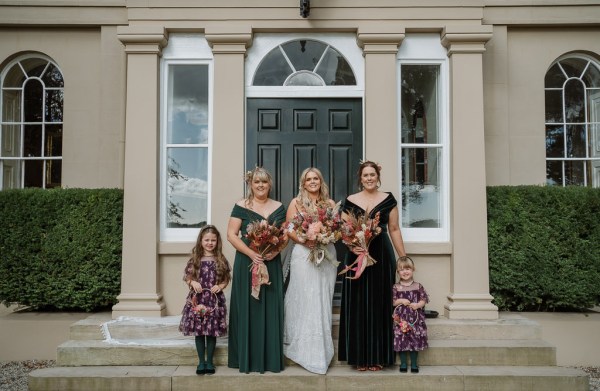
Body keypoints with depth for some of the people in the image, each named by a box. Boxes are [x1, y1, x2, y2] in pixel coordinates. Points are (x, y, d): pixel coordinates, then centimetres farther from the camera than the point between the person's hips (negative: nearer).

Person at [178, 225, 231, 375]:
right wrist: (193, 283, -13)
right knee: (198, 331, 4)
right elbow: (187, 277, 6)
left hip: (215, 299, 0)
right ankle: (201, 361, 17)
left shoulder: (221, 260, 1)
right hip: (197, 298, 0)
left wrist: (220, 286, -12)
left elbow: (226, 279, 6)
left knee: (212, 331, 3)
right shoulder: (195, 259, 2)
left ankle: (209, 361, 18)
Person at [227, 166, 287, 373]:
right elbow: (231, 235, -5)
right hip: (247, 263, -3)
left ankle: (270, 358, 14)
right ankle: (247, 358, 9)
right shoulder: (241, 206, -1)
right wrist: (251, 253, -18)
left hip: (272, 264, 3)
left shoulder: (278, 208, 9)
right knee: (248, 308, 0)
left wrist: (275, 251, -10)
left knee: (270, 309, 5)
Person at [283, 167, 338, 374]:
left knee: (323, 300, 6)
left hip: (327, 254, 3)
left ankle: (321, 349, 15)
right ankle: (304, 346, 8)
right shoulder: (296, 202, 5)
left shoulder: (330, 203, 12)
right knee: (305, 299, -2)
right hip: (303, 254, -3)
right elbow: (288, 229, 0)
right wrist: (303, 240, -16)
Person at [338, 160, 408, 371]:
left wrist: (404, 258, 4)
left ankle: (378, 356, 15)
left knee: (379, 304, 4)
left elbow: (394, 229, 7)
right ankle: (360, 357, 13)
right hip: (356, 257, 0)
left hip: (382, 256, 0)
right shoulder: (350, 201, 5)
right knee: (358, 305, 3)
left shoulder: (388, 200, 5)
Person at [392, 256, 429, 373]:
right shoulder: (396, 287, 1)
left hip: (415, 318, 0)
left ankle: (414, 363, 15)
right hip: (401, 318, 0)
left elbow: (424, 300, 2)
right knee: (401, 340, -2)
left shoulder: (418, 286, 2)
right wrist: (400, 301, -14)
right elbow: (392, 302, 2)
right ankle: (403, 363, 13)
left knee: (415, 339, 1)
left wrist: (418, 305, -16)